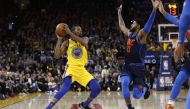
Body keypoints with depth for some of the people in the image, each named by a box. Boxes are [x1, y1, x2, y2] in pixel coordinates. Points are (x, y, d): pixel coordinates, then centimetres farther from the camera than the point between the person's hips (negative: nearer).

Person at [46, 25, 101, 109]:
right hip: (71, 68, -3)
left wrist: (69, 32, -24)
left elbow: (84, 43, -22)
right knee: (65, 89, -30)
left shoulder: (85, 39, 6)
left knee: (97, 88, -6)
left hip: (81, 69, 4)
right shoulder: (67, 42, 2)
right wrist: (59, 39, -12)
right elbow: (57, 56, -9)